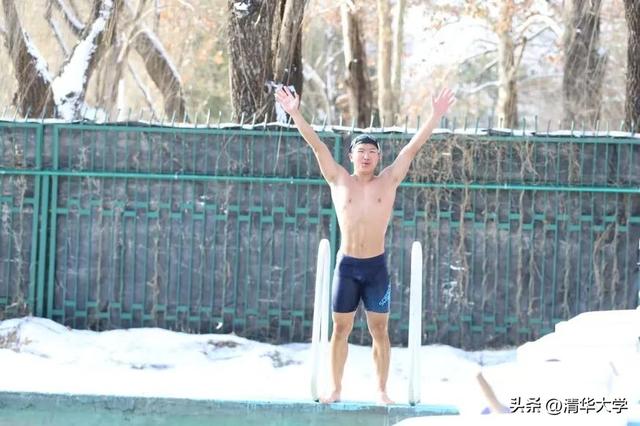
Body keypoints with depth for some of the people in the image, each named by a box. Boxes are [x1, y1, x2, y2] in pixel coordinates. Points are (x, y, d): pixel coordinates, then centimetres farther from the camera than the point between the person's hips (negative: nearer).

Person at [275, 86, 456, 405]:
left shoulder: (388, 181, 3)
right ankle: (335, 388, 12)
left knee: (379, 330, 3)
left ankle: (382, 390, 9)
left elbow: (413, 147, -2)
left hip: (376, 266, 0)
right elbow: (316, 145, -3)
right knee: (340, 328, 5)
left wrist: (436, 116, -9)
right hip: (346, 265, 0)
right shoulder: (339, 181, 4)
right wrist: (295, 114, -11)